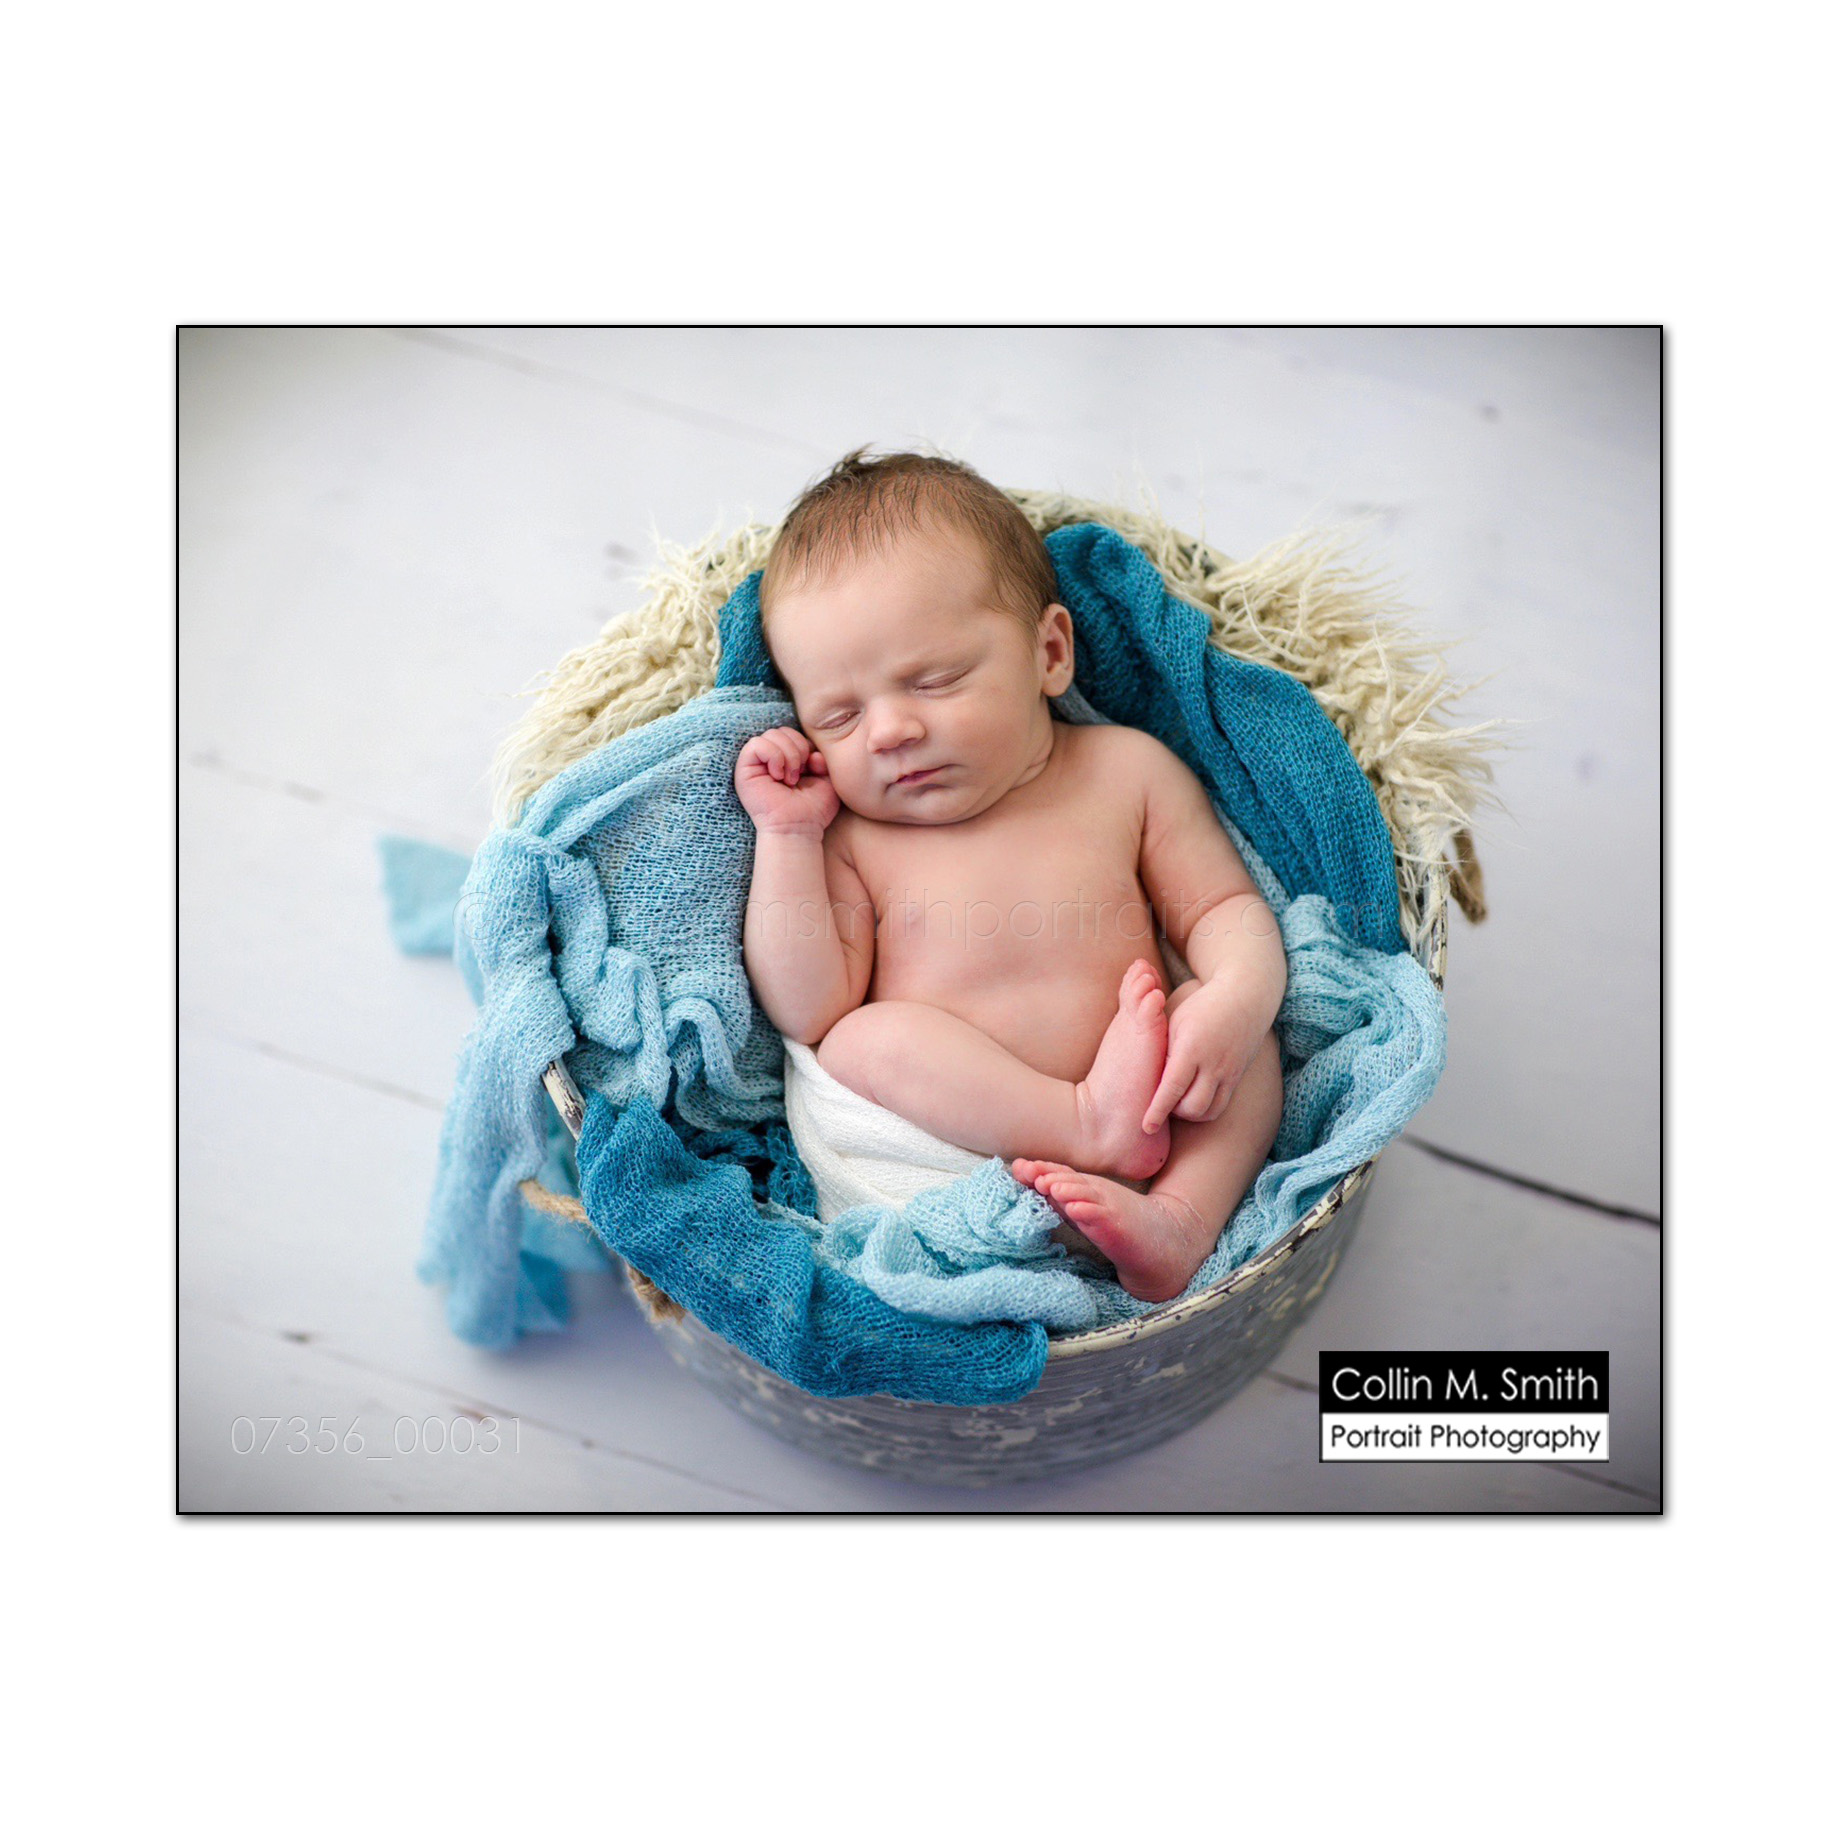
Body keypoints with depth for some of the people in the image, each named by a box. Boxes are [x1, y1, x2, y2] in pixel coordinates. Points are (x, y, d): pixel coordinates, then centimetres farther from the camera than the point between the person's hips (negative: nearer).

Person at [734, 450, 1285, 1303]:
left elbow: (1224, 908, 6)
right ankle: (1097, 1130, -29)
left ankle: (1180, 1220, -32)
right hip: (944, 1141, -2)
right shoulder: (848, 840, 2)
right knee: (868, 1039, -25)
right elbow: (808, 1014, -6)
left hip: (1131, 1076, 2)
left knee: (1234, 1027, -16)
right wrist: (785, 837, -9)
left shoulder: (1127, 770, 6)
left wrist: (1236, 999, -18)